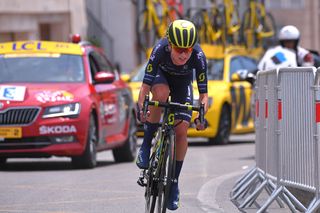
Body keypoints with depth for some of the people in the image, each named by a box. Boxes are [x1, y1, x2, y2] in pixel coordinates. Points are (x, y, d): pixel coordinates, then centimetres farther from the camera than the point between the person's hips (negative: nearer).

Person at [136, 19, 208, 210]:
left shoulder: (198, 57, -35)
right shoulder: (160, 50, -37)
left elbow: (203, 93, -30)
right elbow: (146, 85, -38)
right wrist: (141, 108, -53)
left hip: (183, 82, 1)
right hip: (161, 76, -1)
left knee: (182, 130, -12)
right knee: (161, 93, -38)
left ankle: (174, 181, 4)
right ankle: (146, 146, -24)